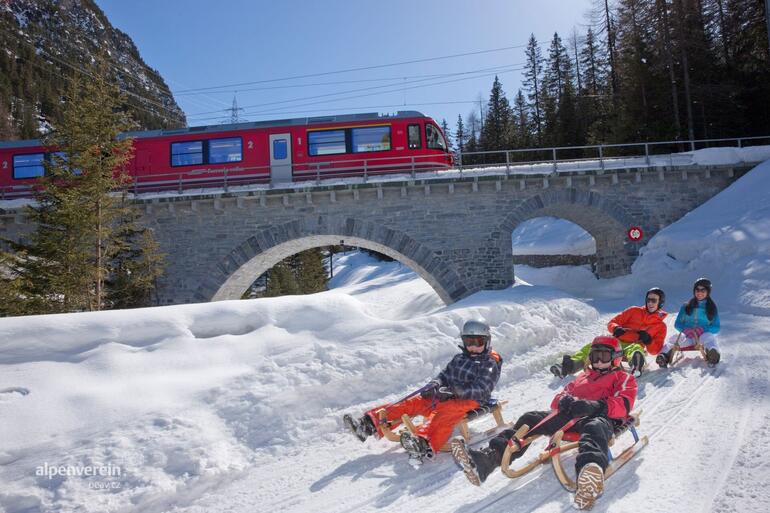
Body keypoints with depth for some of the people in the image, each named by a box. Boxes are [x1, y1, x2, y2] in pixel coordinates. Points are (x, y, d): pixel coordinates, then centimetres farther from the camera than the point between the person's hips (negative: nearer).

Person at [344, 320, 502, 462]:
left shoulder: (490, 364, 0)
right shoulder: (459, 359, 20)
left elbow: (479, 389, -12)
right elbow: (444, 376, 18)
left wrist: (453, 390, -23)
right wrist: (435, 385, -6)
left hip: (472, 401, -6)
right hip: (448, 397, 7)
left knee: (445, 412, -37)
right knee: (414, 402, -12)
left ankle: (424, 445, -66)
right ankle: (371, 423, -23)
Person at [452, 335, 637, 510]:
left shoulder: (624, 378, 21)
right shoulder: (582, 376, 38)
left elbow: (623, 405, 0)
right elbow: (563, 394, 27)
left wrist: (595, 406, -20)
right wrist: (563, 400, -1)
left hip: (600, 416, -5)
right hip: (571, 414, 6)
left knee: (595, 427, -42)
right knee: (530, 419, -15)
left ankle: (589, 479, -76)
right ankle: (485, 461, -31)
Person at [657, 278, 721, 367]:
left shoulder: (712, 308, 14)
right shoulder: (686, 306, 17)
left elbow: (716, 328, 7)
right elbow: (677, 324, 13)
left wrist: (703, 329, -14)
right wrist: (685, 329, -10)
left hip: (704, 334, -1)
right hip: (687, 336, 1)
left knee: (709, 338, -36)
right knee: (674, 338, -30)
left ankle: (712, 353, -65)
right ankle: (665, 355, -56)